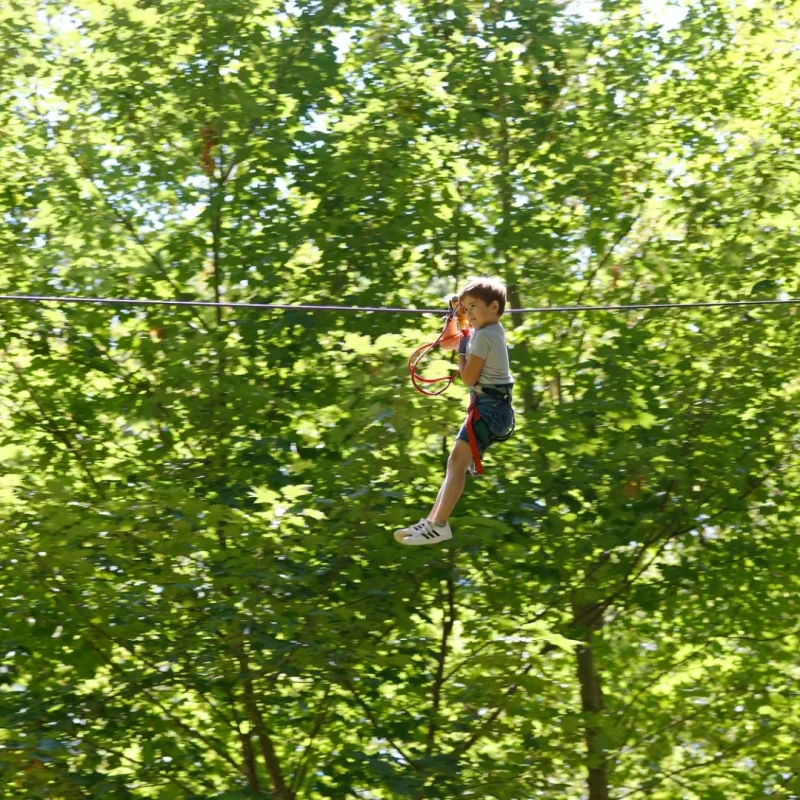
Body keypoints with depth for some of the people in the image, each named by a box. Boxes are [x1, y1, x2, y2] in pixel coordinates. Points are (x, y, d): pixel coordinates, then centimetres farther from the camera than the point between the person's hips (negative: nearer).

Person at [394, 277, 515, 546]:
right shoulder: (495, 330, 17)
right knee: (456, 461, 13)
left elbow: (468, 377, -16)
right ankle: (432, 520, 15)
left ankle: (438, 525, -31)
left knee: (457, 461, -21)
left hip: (489, 405, -11)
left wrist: (461, 350, -1)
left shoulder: (483, 337, -14)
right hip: (493, 405, 11)